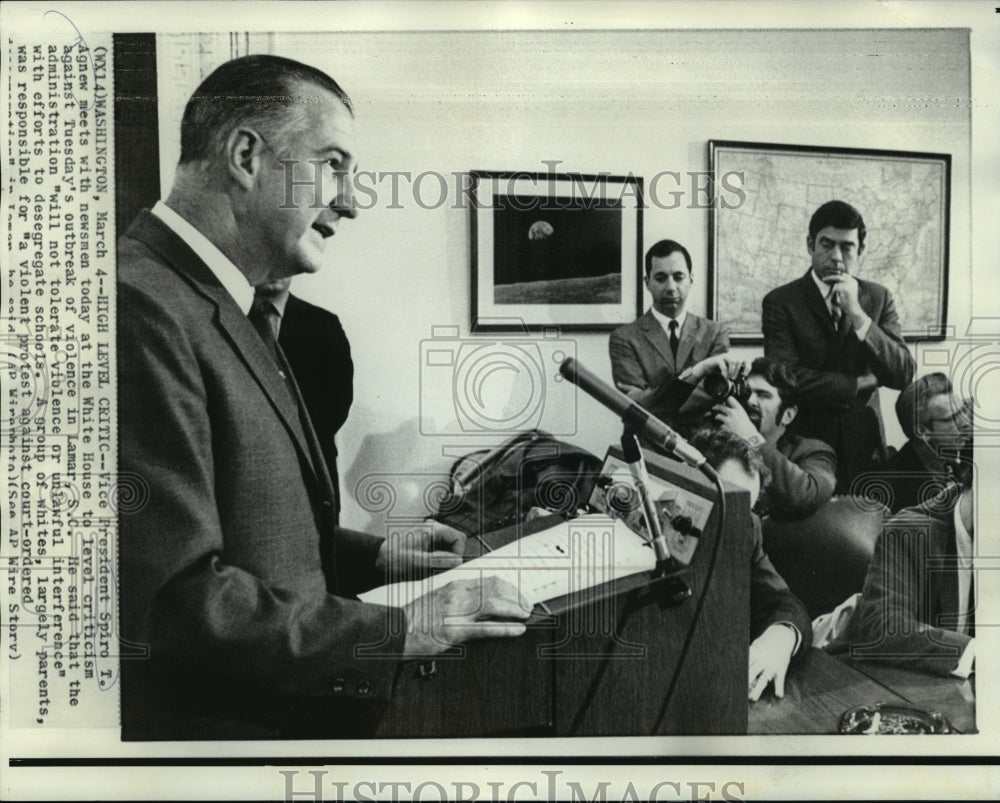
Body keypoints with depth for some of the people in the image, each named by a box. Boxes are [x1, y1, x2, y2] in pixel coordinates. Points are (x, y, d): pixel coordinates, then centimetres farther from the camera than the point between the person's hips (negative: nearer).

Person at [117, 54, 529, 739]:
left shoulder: (220, 304, 10)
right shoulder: (138, 305, -20)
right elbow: (174, 600, -24)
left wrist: (370, 557, 8)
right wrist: (400, 631, -18)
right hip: (209, 719, -8)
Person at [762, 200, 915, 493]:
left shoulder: (878, 298, 5)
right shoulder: (780, 302, -5)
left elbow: (903, 376, -5)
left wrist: (856, 313, -14)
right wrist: (862, 383, -8)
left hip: (865, 447, 3)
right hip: (804, 446, -3)